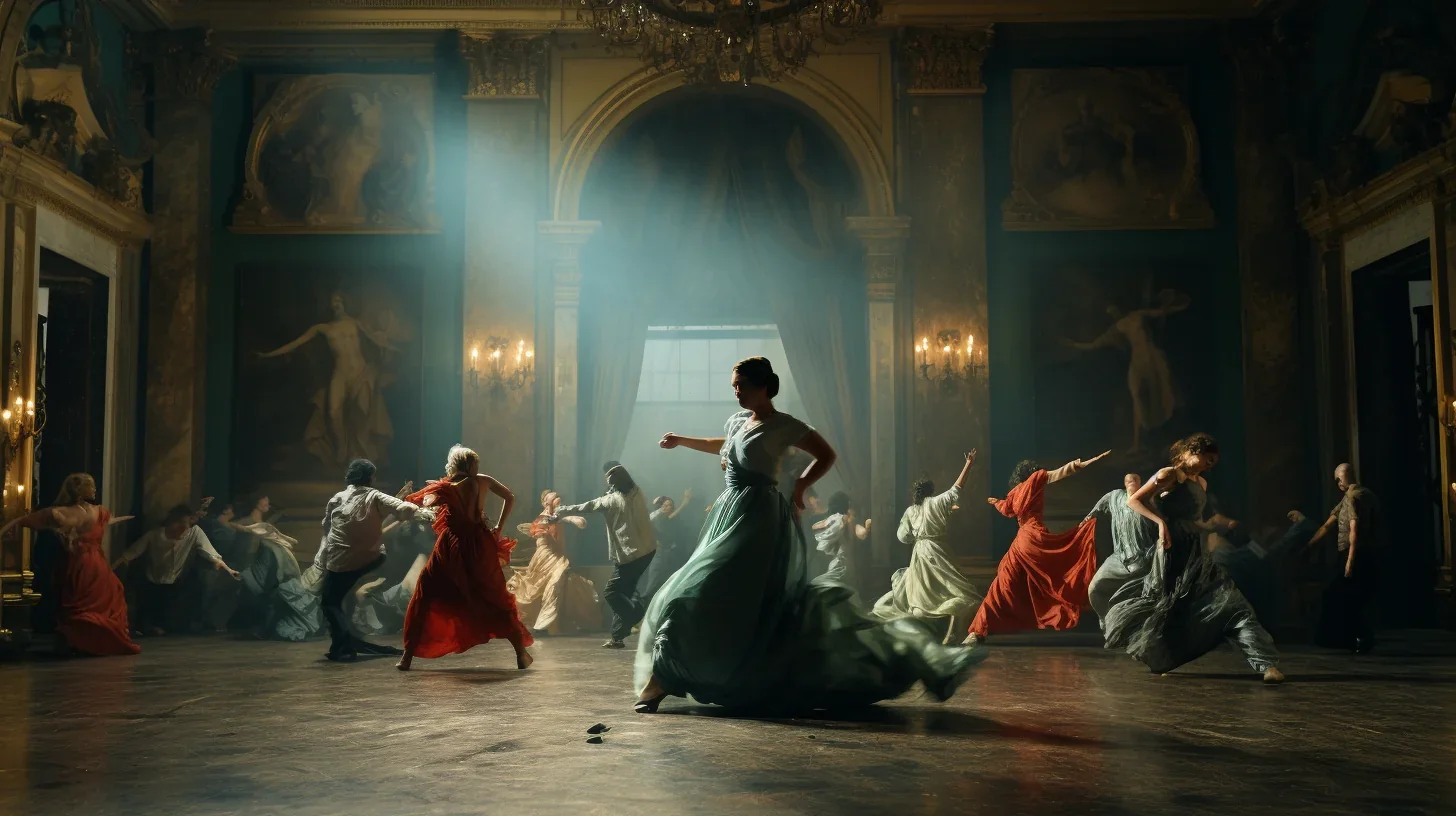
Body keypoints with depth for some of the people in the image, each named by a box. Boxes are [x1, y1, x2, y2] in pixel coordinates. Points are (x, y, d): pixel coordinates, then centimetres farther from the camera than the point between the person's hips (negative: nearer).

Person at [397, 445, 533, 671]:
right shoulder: (483, 481, 2)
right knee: (497, 598, 14)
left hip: (452, 547, -3)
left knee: (424, 597, 10)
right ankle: (521, 654, 10)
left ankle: (408, 656, 7)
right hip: (480, 547, 3)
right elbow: (510, 497, 10)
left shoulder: (447, 488, -7)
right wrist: (499, 528, 13)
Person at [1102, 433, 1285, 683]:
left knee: (1231, 602, -3)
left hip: (1197, 554, 7)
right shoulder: (1170, 475, -8)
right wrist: (1161, 521, -25)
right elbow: (1134, 501, -15)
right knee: (1164, 608, 2)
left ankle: (1266, 662, -8)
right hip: (1174, 553, -7)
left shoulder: (1201, 483, 16)